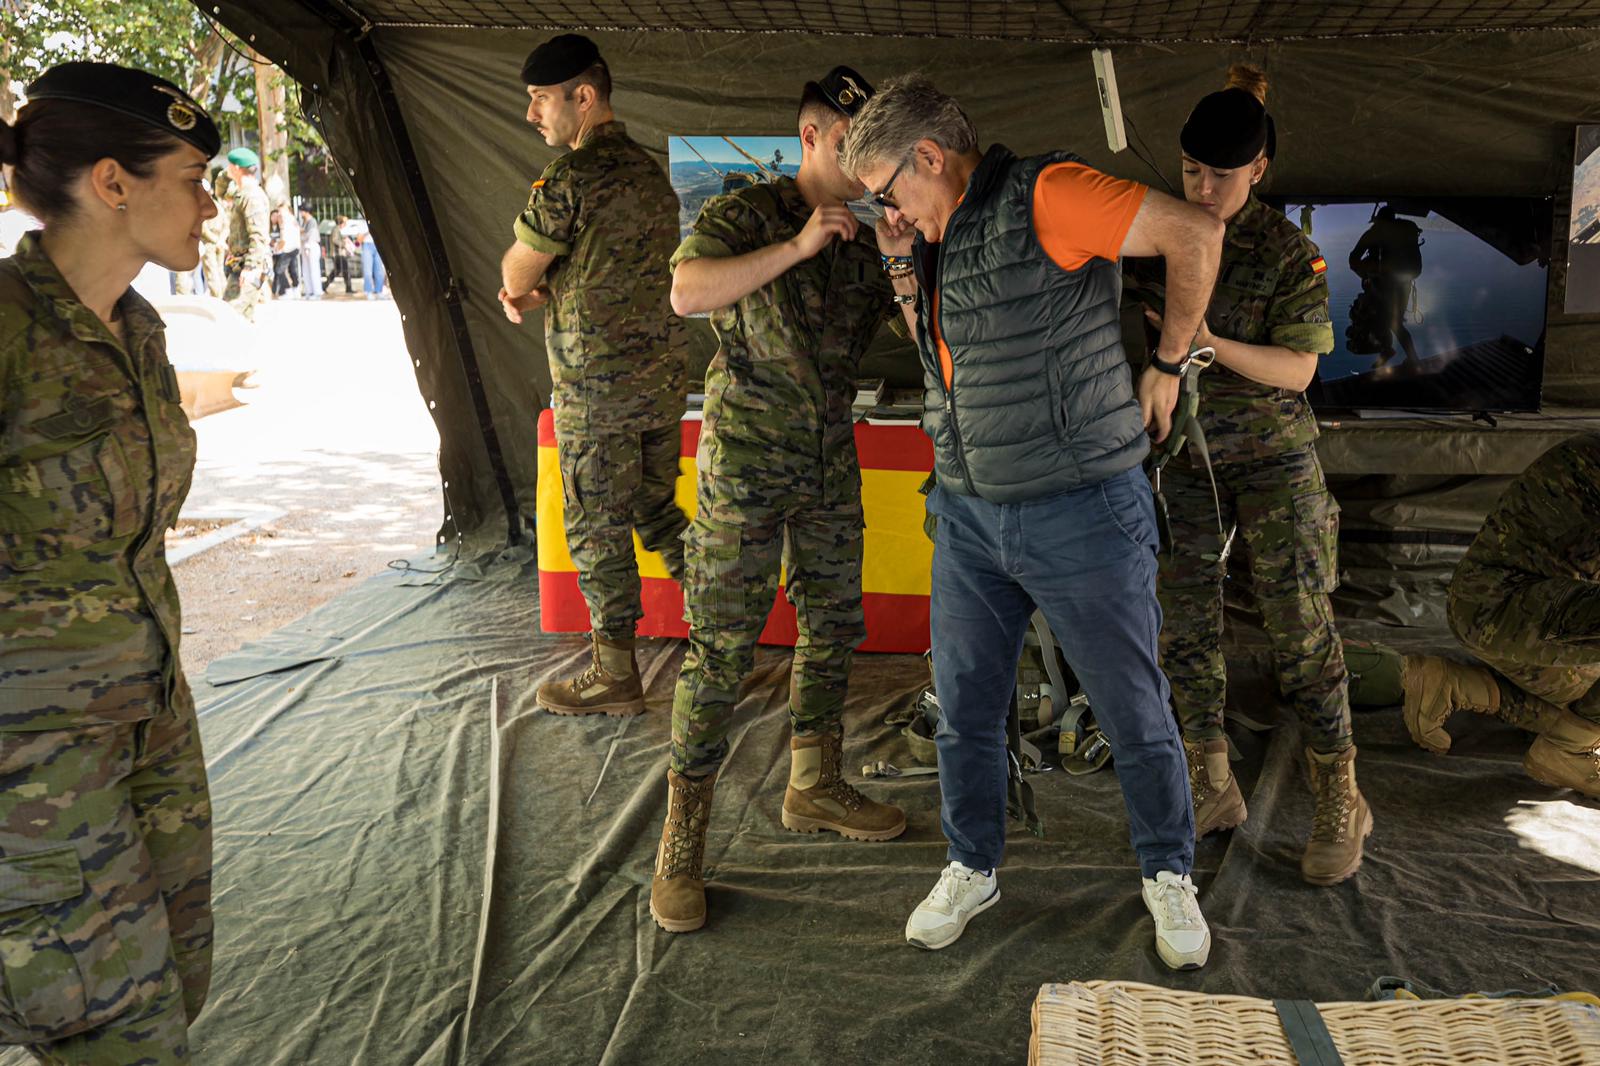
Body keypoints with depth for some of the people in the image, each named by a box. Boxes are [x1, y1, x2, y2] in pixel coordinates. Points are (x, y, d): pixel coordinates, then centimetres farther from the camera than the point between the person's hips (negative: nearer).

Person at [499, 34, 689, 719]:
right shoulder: (651, 172, 13)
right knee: (659, 515, 19)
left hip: (596, 387, -8)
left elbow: (515, 275, -7)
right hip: (664, 377, 8)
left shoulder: (571, 175, -15)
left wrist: (524, 288, 16)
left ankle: (615, 675, 13)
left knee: (597, 530, 3)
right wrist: (542, 294, 9)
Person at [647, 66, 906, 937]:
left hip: (830, 462, 7)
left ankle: (813, 788, 33)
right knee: (720, 648, -7)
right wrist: (797, 247, -28)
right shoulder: (742, 215, -7)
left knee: (833, 626, 14)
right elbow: (687, 292, -26)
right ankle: (682, 841, 2)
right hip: (747, 460, -7)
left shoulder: (863, 244, 12)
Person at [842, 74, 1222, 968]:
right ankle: (972, 869, 34)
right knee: (965, 710, 15)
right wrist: (902, 264, 7)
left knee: (1136, 712, 8)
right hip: (968, 514, 7)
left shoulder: (1042, 197, -15)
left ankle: (1170, 876, 29)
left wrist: (1169, 362, -9)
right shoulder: (939, 240, 11)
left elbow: (1196, 231, -19)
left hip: (1081, 513, -7)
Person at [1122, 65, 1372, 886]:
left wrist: (1212, 344, -29)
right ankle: (1212, 790, 19)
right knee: (1184, 626, 4)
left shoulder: (1290, 252, -11)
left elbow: (1298, 369, -14)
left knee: (1300, 629, -2)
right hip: (1184, 456, 4)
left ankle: (1339, 804, 13)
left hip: (1273, 454, -3)